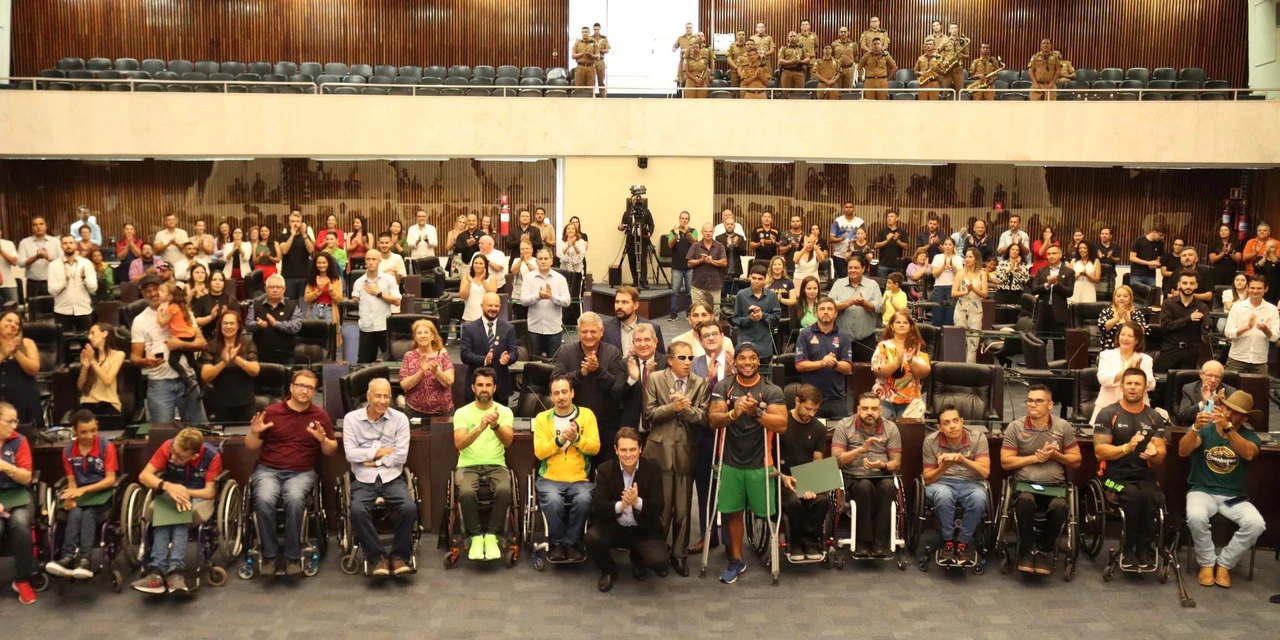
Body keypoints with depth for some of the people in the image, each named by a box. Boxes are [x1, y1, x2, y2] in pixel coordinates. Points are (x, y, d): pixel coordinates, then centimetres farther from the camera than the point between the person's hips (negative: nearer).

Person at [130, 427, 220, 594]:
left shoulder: (212, 456, -22)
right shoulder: (168, 446, -16)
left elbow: (210, 491, -18)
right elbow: (144, 476, -17)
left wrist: (185, 492, -36)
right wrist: (167, 486, -35)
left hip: (198, 495, -2)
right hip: (171, 492, 2)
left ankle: (157, 571, -43)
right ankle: (171, 571, -45)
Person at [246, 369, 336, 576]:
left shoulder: (320, 415, 7)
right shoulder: (271, 411, 4)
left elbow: (331, 451, 9)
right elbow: (251, 447, 10)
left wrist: (323, 439, -12)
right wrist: (254, 433, -11)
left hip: (302, 472, 0)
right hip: (268, 469, 0)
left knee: (294, 499, -34)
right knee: (264, 499, -32)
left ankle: (293, 555, -18)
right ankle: (269, 554, -14)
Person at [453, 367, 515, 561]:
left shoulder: (504, 411, 4)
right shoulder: (462, 413, 2)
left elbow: (508, 441, -11)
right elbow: (459, 444, -13)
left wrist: (495, 426, -31)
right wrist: (480, 428, -30)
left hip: (496, 465, 1)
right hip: (468, 466, 0)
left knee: (504, 490, -33)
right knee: (466, 492, -34)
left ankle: (491, 536, -15)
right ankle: (476, 536, -13)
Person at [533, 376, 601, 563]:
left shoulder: (586, 414, 7)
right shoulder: (542, 418, 6)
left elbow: (595, 447, -2)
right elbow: (539, 451, -4)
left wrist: (577, 438, -19)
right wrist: (560, 440, -18)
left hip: (580, 479, 0)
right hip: (550, 478, 0)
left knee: (583, 500, -31)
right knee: (553, 501, -31)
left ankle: (571, 542, -8)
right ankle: (556, 543, -5)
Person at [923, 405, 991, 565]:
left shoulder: (978, 437, -8)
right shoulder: (931, 441, -7)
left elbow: (985, 472, -15)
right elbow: (928, 479, -4)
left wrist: (962, 459, -31)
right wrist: (944, 467, -25)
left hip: (971, 483, 1)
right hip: (942, 482, -1)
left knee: (979, 497, -35)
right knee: (943, 495, -37)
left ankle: (963, 543, -14)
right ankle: (947, 542, -15)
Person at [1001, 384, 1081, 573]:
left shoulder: (1064, 427, 6)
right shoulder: (1015, 427, 1)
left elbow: (1076, 461, 9)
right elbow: (1005, 462, -1)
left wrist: (1055, 455, -9)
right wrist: (1036, 457, -8)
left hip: (1055, 485, 1)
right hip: (1025, 484, -1)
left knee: (1059, 506, -33)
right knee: (1025, 501, -36)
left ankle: (1043, 550, -8)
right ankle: (1026, 551, -15)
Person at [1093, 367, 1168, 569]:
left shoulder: (1155, 417, 11)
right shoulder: (1107, 414, 0)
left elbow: (1161, 457, 6)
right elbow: (1100, 452, -8)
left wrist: (1153, 453, -18)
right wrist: (1126, 448, -24)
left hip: (1144, 476, 3)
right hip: (1115, 475, -2)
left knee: (1151, 497, -31)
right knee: (1134, 496, -33)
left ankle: (1144, 547, -11)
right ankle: (1129, 548, -14)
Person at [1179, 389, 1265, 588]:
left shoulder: (1249, 436, 1)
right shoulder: (1204, 430, -1)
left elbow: (1248, 453, -24)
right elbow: (1183, 451, -18)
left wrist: (1227, 428, -38)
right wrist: (1196, 428, -35)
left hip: (1234, 496, 1)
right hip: (1202, 491, -1)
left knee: (1256, 523, -27)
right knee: (1196, 517, -33)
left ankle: (1224, 563, -4)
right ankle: (1207, 563, -7)